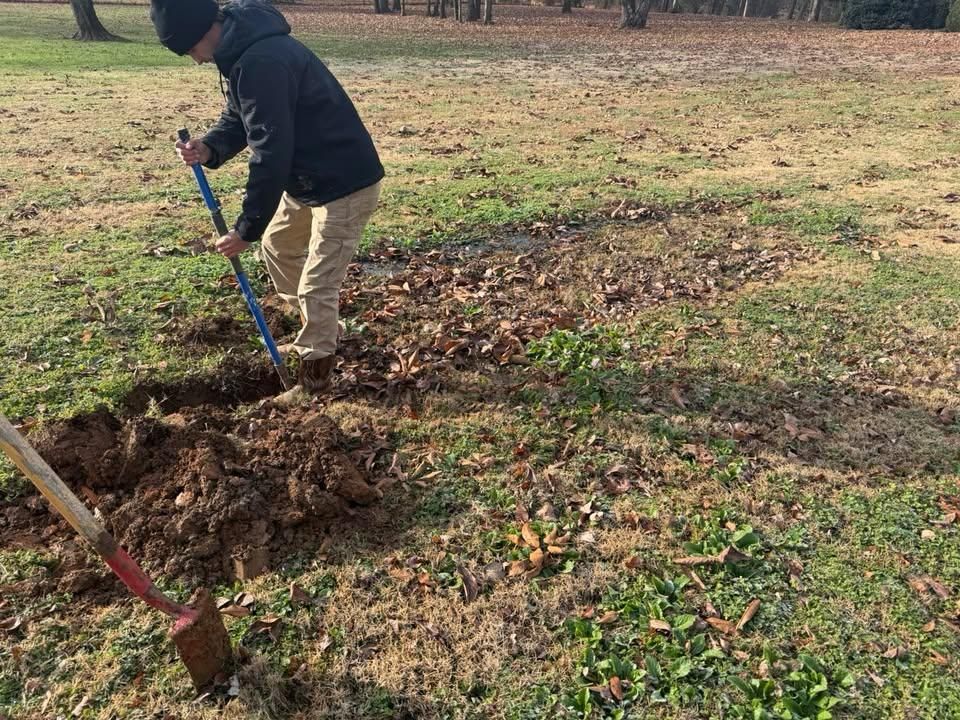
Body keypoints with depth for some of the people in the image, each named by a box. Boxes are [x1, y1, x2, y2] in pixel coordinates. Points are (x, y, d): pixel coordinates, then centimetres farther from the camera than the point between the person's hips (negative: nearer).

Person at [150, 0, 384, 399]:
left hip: (345, 184, -11)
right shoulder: (241, 49, 5)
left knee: (316, 284, -5)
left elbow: (271, 154, -28)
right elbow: (240, 118, 14)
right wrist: (210, 147, -9)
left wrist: (246, 228, -21)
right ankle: (317, 334, 38)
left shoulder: (262, 62, -27)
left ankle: (315, 374, 13)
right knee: (276, 245, 23)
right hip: (306, 177, 11)